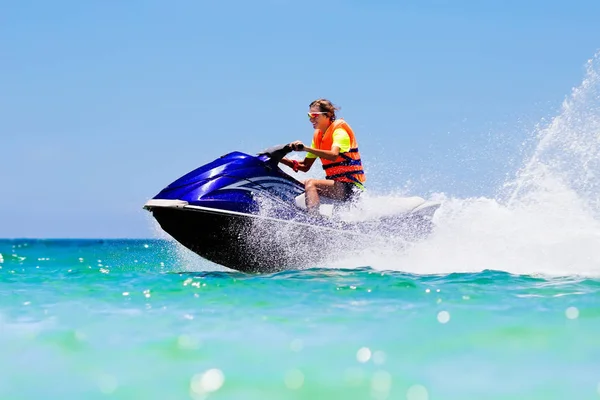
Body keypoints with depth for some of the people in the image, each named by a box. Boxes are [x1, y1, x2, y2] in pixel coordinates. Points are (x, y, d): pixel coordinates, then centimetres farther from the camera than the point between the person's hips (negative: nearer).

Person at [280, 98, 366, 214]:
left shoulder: (339, 131, -10)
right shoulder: (318, 136, 15)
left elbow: (333, 155, -31)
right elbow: (305, 166, 15)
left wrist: (305, 148, -37)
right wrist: (280, 159, 3)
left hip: (351, 186, -10)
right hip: (337, 184, 10)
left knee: (310, 183, -29)